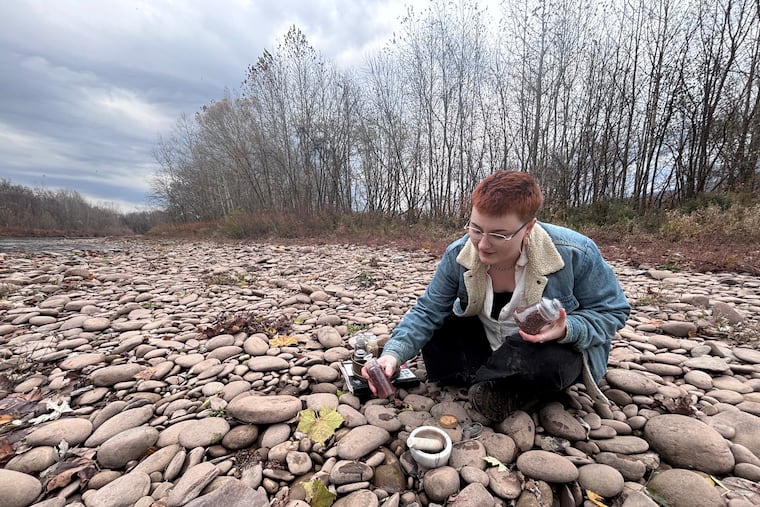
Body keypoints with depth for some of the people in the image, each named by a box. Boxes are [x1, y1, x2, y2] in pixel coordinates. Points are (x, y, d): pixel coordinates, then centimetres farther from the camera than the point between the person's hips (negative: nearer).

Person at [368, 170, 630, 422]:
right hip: (486, 344, 3)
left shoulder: (576, 253, -26)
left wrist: (567, 330, -34)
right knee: (434, 333, -11)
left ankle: (489, 383, -7)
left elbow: (612, 311, -11)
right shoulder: (458, 255, -19)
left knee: (548, 364, -37)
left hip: (553, 348, -2)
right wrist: (394, 352, -31)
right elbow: (427, 312, -15)